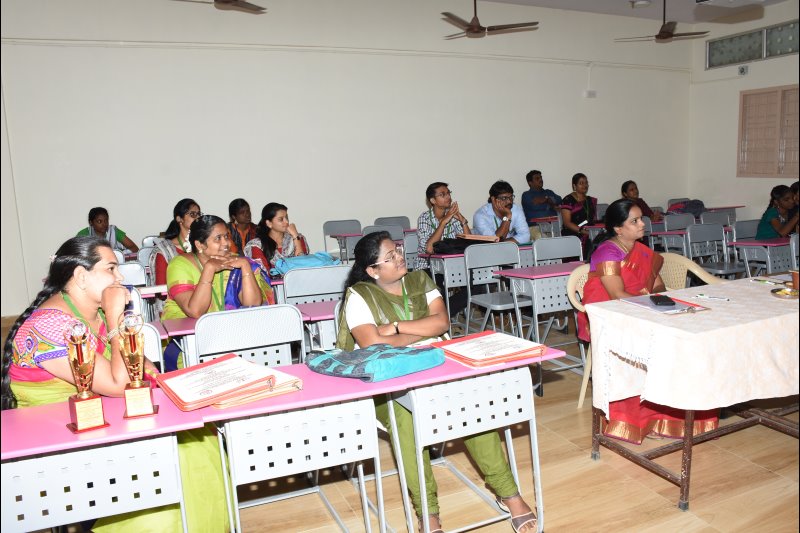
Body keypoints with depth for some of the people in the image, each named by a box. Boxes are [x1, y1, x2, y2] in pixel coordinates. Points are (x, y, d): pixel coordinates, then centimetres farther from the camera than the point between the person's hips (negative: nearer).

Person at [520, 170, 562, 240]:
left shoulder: (548, 192, 26)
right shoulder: (526, 195, 10)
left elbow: (559, 200, 9)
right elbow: (534, 206, -9)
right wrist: (550, 204, 5)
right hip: (535, 227, -4)